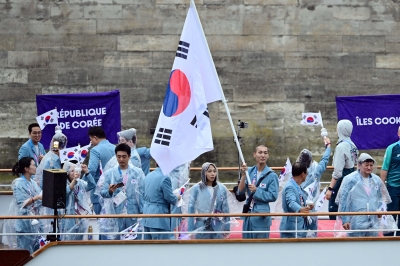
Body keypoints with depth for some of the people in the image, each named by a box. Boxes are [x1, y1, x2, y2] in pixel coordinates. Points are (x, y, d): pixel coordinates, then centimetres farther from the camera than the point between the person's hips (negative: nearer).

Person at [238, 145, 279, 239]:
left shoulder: (272, 175, -9)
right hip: (248, 213, 5)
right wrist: (243, 175, -15)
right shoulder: (249, 171, 3)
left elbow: (273, 196, -13)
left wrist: (256, 190, -18)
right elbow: (241, 191, -3)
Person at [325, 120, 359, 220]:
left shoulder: (341, 146, -18)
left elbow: (337, 171, -21)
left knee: (333, 209, -5)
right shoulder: (352, 145, 7)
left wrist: (330, 188, -20)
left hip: (342, 180, -9)